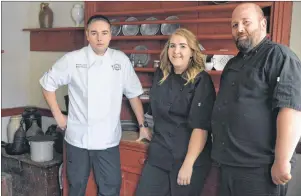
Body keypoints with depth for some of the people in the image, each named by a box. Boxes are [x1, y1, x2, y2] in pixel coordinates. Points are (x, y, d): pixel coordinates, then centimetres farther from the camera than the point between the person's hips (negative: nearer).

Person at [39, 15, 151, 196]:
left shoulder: (121, 60, -1)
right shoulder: (72, 59, -6)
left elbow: (133, 93, 8)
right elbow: (48, 83, 5)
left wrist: (142, 125, 9)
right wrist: (58, 116, 2)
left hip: (108, 139, 1)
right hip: (78, 138, -1)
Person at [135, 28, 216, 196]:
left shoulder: (201, 81, -12)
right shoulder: (160, 75, 6)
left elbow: (201, 126, -18)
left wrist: (188, 164, -21)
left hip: (190, 158, -5)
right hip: (159, 154, 5)